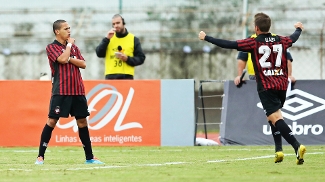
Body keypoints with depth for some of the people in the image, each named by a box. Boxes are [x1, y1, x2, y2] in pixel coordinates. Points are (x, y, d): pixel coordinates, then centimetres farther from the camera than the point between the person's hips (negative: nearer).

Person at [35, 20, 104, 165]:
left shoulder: (74, 47, 17)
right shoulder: (51, 47, 0)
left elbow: (83, 64, 8)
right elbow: (62, 59, -17)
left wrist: (70, 59, -7)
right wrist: (69, 45, -3)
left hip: (77, 90, 5)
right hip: (60, 91, -5)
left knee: (82, 121, 7)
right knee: (52, 121, -9)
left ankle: (89, 157, 12)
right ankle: (40, 156, -6)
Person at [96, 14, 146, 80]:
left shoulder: (133, 39, 10)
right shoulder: (109, 38, 16)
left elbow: (141, 58, 8)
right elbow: (99, 54, 4)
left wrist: (127, 59, -9)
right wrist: (107, 39, -5)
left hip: (127, 77, -2)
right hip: (110, 77, 2)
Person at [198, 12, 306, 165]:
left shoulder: (253, 43, -6)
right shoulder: (281, 41, 10)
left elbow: (228, 44, -7)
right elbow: (293, 38, 34)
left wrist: (206, 38, 3)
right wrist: (299, 29, 57)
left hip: (266, 87, -6)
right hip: (282, 85, 6)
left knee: (276, 118, -14)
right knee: (274, 118, 23)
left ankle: (297, 146, -30)